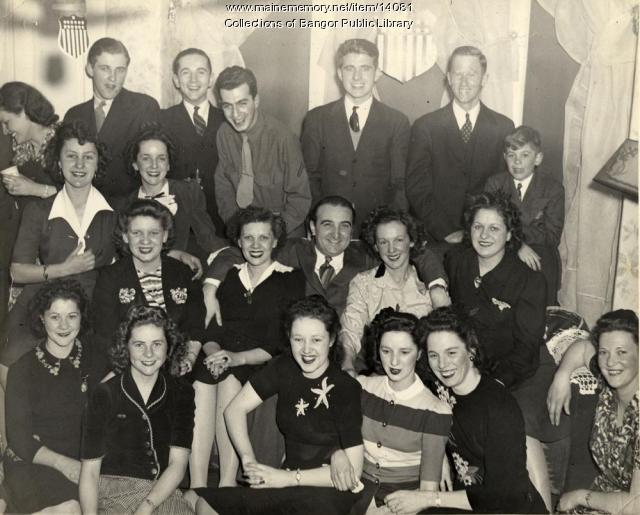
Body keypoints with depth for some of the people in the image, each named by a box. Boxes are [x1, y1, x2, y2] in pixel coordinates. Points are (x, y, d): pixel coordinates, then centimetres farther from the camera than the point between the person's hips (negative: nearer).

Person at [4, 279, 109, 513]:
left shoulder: (95, 359, 6)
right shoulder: (22, 370, -2)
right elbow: (19, 439, -4)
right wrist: (62, 463, -18)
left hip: (87, 459, 3)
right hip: (32, 461, -2)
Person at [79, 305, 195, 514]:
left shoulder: (181, 393, 6)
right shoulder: (104, 395, 2)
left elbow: (177, 464, -1)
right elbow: (90, 468, -1)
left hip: (163, 493, 1)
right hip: (112, 489, -1)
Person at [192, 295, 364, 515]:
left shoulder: (346, 389, -14)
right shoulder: (285, 368, 1)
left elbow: (352, 471, -15)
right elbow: (235, 409, 4)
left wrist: (288, 478, -15)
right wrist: (249, 460, -11)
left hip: (330, 490, -5)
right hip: (291, 487, 5)